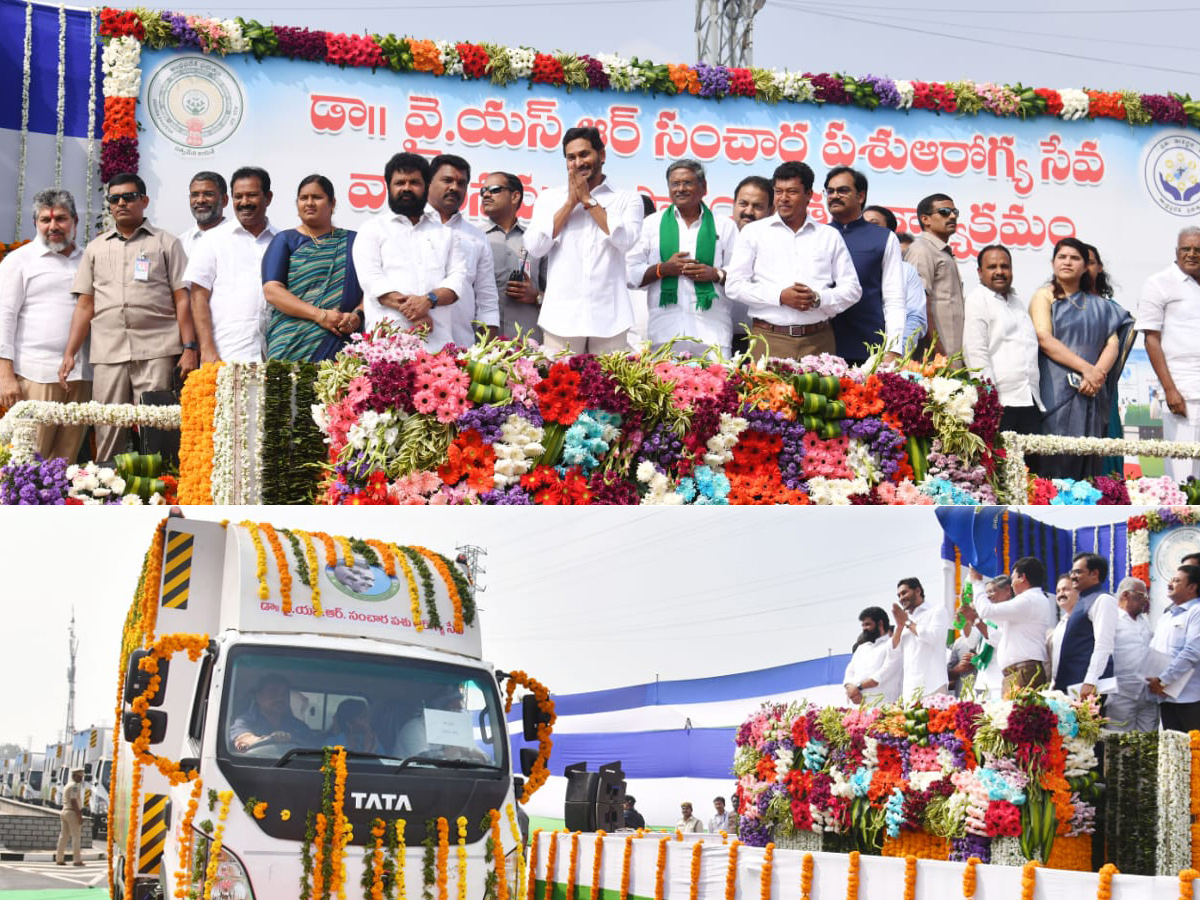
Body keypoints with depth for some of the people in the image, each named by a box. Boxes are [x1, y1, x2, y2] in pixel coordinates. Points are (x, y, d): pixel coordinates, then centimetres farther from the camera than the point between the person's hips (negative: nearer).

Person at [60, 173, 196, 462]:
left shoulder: (165, 243, 10)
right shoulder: (96, 248, 19)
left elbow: (182, 299, 5)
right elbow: (85, 306, 17)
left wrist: (189, 348, -5)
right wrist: (69, 354, 9)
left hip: (157, 351, -3)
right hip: (107, 354, 3)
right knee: (107, 434, 0)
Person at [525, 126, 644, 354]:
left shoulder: (627, 199, 11)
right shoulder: (549, 198, 14)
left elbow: (625, 240, -7)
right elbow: (534, 247, 2)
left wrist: (588, 200, 0)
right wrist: (571, 202, 0)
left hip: (609, 317, -1)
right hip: (562, 317, 1)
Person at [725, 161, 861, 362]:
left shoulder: (830, 236, 14)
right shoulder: (753, 232, 10)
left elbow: (852, 289, 12)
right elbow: (734, 285, 3)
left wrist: (818, 299, -7)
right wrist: (780, 296, -9)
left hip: (818, 340, 1)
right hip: (769, 338, -1)